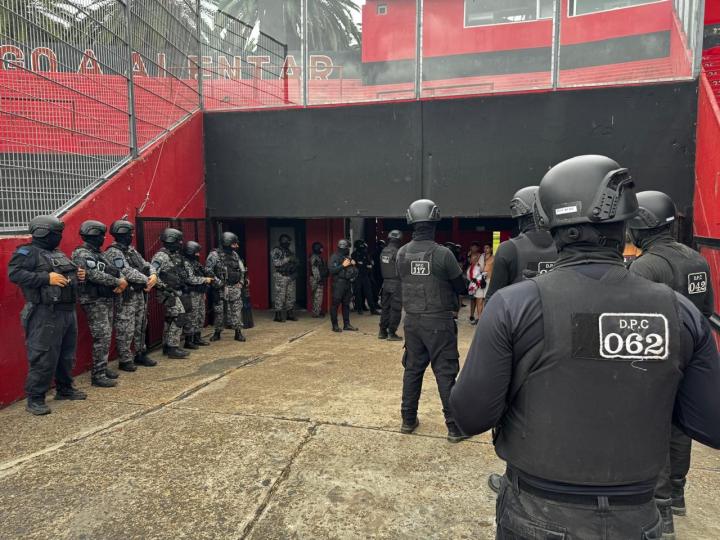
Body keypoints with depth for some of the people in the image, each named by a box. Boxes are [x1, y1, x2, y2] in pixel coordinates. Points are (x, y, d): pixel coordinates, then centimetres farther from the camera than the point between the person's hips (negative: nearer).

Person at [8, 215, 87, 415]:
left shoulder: (59, 254, 19)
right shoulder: (27, 252, -6)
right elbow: (14, 273, -19)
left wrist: (77, 276, 7)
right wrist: (46, 278, -24)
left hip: (68, 311, 9)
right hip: (45, 314, -9)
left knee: (67, 354, 16)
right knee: (44, 357, -6)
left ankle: (64, 389, 30)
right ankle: (35, 398, 3)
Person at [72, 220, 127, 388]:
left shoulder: (99, 253, 16)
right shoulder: (81, 254, -12)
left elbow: (113, 269, 14)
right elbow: (94, 275, -23)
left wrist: (122, 280, -8)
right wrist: (118, 282, -16)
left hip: (107, 299, 9)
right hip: (94, 301, -9)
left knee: (106, 336, 12)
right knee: (102, 337, -11)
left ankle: (103, 368, 21)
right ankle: (98, 375, -7)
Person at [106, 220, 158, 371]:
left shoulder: (132, 250, 15)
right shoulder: (113, 252, -12)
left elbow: (146, 265, 13)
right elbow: (127, 272, -22)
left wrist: (153, 275, -9)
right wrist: (147, 280, -16)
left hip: (140, 294, 9)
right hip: (125, 297, -9)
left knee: (141, 327, 16)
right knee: (125, 331, -3)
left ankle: (140, 355, 28)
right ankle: (125, 360, 6)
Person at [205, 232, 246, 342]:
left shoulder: (235, 254, 9)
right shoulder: (215, 254, -9)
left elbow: (242, 269, 17)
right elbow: (208, 270, -13)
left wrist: (241, 282, 7)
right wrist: (218, 282, -16)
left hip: (235, 288, 4)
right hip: (221, 288, -4)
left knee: (236, 310, 2)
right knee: (219, 311, 6)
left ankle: (238, 332, 9)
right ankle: (217, 332, 20)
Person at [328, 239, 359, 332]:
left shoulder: (347, 257, 16)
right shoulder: (334, 257, -7)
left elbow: (351, 269, 24)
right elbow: (332, 270, -17)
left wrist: (353, 264, 4)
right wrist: (343, 265, -18)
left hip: (347, 283, 8)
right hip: (338, 284, -7)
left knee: (346, 304, 11)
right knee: (336, 305, -3)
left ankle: (346, 324, 17)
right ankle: (335, 325, 2)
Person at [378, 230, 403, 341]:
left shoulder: (383, 251, 5)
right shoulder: (397, 252, -15)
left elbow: (381, 268, 9)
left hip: (385, 282, 7)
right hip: (396, 283, -7)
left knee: (385, 307, 14)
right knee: (395, 309, 0)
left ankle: (382, 332, 19)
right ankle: (391, 333, 1)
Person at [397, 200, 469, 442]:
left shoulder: (402, 254, -3)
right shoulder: (443, 254, -15)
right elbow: (461, 287, -5)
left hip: (412, 320, 4)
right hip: (439, 321, -4)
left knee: (412, 369, 15)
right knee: (446, 373, 3)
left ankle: (408, 420, 25)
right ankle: (455, 427, 10)